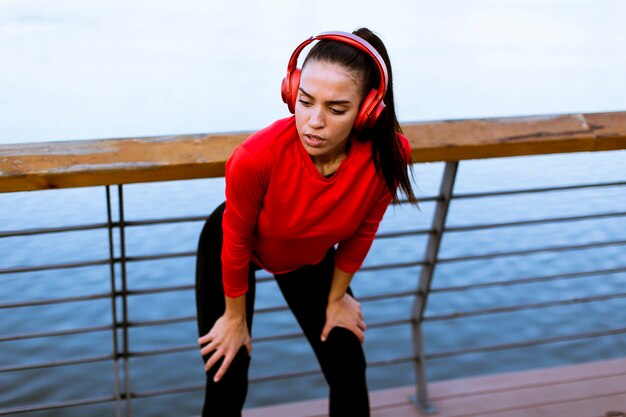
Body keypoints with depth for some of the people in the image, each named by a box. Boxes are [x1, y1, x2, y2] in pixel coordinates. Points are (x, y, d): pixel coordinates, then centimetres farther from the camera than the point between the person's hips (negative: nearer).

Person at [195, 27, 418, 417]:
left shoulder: (388, 154, -32)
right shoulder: (257, 157, -41)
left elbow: (361, 232, -12)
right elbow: (236, 241, -21)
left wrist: (336, 298, 3)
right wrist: (236, 318, -6)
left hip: (309, 255, 3)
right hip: (230, 250, -3)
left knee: (350, 374, 9)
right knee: (227, 384, -3)